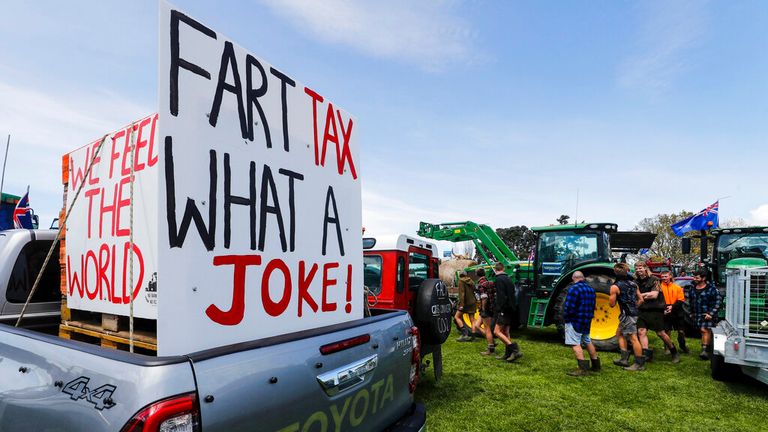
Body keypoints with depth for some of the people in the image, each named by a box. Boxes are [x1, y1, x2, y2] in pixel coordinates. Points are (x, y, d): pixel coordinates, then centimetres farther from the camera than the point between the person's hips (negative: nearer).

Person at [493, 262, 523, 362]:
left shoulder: (499, 279, -14)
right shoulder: (508, 279, 14)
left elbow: (501, 297, -21)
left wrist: (498, 310, -17)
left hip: (504, 309, -9)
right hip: (510, 309, 9)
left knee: (497, 331, -11)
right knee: (505, 332, 15)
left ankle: (514, 348, -18)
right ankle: (508, 354, 18)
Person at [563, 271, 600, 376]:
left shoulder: (574, 288, -17)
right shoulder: (591, 289, 9)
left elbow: (569, 307, -21)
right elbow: (592, 306, 14)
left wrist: (566, 318, -7)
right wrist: (589, 317, 19)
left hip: (574, 321, -8)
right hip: (587, 321, 8)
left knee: (575, 344, -4)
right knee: (587, 341, 22)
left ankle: (583, 368, -8)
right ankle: (596, 365, 33)